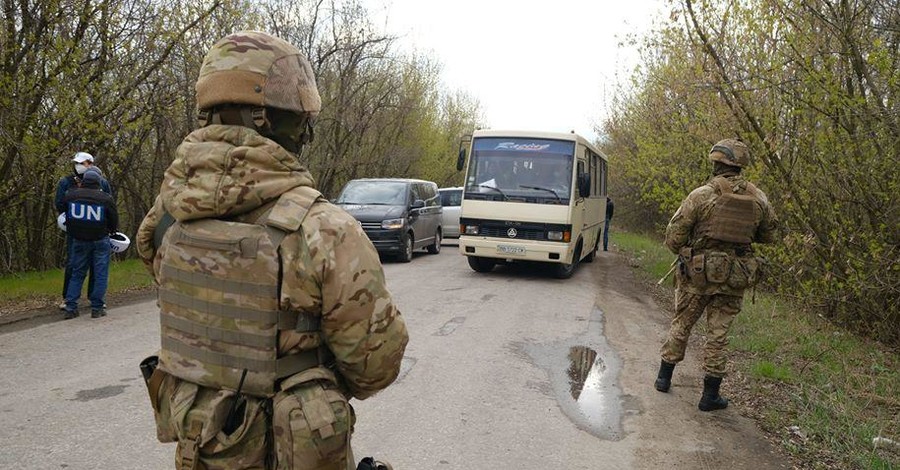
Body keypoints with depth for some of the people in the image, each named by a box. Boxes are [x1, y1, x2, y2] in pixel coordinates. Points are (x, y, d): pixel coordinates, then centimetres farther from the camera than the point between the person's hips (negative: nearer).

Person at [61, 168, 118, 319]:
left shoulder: (70, 195, -1)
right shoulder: (106, 199, -10)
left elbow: (66, 216, 14)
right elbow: (114, 222, -1)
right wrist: (110, 230, 18)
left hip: (79, 240, 3)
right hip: (100, 240, -3)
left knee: (77, 273, 13)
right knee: (100, 274, 4)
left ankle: (71, 308, 10)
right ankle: (97, 308, 4)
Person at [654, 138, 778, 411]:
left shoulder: (701, 195, -12)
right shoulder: (758, 199, -1)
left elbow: (673, 236, -11)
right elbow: (769, 235, 13)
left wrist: (684, 253, 9)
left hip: (697, 274, -2)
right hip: (734, 278, 2)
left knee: (681, 325, 15)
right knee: (718, 333, 9)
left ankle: (664, 377, 27)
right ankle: (710, 395, 14)